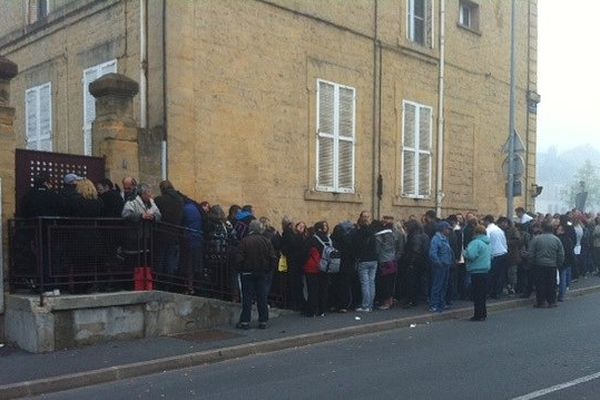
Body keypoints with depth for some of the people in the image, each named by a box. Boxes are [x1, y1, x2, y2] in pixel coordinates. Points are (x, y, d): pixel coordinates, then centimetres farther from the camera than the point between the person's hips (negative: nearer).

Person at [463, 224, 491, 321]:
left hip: (477, 271, -9)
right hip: (485, 270, 9)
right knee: (483, 294, 15)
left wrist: (465, 252, -6)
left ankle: (478, 315, -1)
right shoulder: (487, 243, 13)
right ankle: (483, 313, 22)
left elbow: (470, 255, -24)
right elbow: (491, 256, 19)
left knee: (477, 295, -4)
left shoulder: (476, 242, -15)